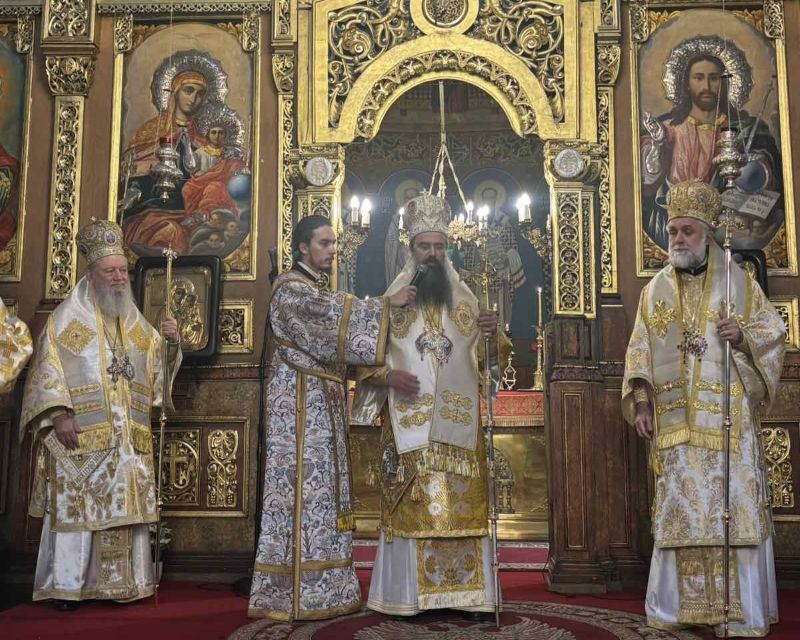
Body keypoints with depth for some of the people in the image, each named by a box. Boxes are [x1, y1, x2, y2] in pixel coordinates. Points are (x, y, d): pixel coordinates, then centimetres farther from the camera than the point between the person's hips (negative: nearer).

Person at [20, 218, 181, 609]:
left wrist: (170, 342, -6)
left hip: (128, 438, 4)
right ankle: (66, 586, 6)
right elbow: (48, 370, -6)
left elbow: (158, 368, 14)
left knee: (124, 508, 4)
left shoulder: (136, 323, 16)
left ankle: (120, 584, 12)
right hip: (80, 434, -4)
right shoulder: (68, 317, 1)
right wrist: (60, 415, -17)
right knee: (75, 506, -3)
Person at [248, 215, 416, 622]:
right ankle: (294, 594, -2)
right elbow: (339, 316, -20)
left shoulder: (320, 290, 20)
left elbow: (335, 343, 16)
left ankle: (321, 590, 14)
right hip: (300, 402, -9)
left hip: (324, 402, 9)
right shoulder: (290, 288, -8)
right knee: (303, 489, -8)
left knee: (324, 489, 8)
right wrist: (387, 303, -15)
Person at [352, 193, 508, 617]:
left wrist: (491, 335, -11)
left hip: (458, 425, 2)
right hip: (408, 424, -2)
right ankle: (406, 595, 6)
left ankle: (464, 593, 8)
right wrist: (388, 375, -16)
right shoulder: (391, 302, 5)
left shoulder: (466, 301, 11)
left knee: (461, 508, 0)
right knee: (411, 509, -2)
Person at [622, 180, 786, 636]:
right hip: (674, 420, 2)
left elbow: (775, 331, 6)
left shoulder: (739, 281, 5)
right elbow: (640, 352, 9)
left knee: (733, 504, -3)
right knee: (679, 507, 4)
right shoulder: (656, 289, 11)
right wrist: (641, 403, -1)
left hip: (726, 418, -2)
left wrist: (743, 336, -15)